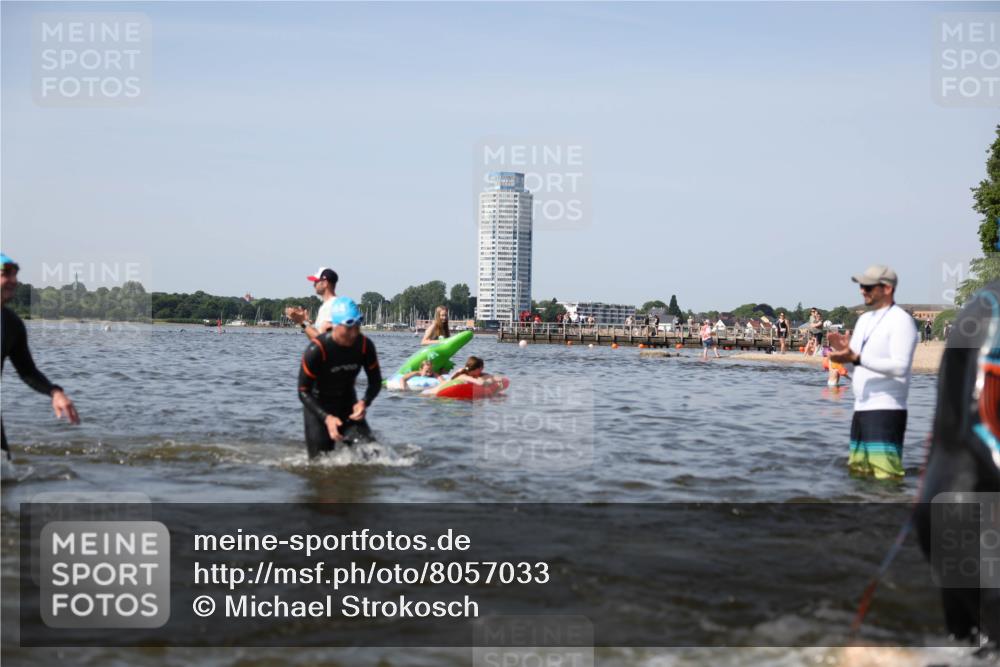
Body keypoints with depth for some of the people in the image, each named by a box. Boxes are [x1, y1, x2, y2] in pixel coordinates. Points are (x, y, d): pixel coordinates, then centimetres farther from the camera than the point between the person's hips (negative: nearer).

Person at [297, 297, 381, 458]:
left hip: (348, 404, 3)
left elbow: (376, 381, 1)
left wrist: (365, 402, -20)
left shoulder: (365, 346, -14)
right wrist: (326, 418, -31)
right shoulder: (316, 350, -26)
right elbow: (303, 392, -19)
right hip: (318, 407, -3)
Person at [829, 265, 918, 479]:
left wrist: (856, 358, -25)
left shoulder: (901, 320, -9)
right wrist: (844, 351, 0)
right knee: (857, 473, 11)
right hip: (861, 409, 9)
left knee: (886, 475, -14)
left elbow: (900, 367, -20)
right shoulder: (864, 319, 18)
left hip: (886, 411, -9)